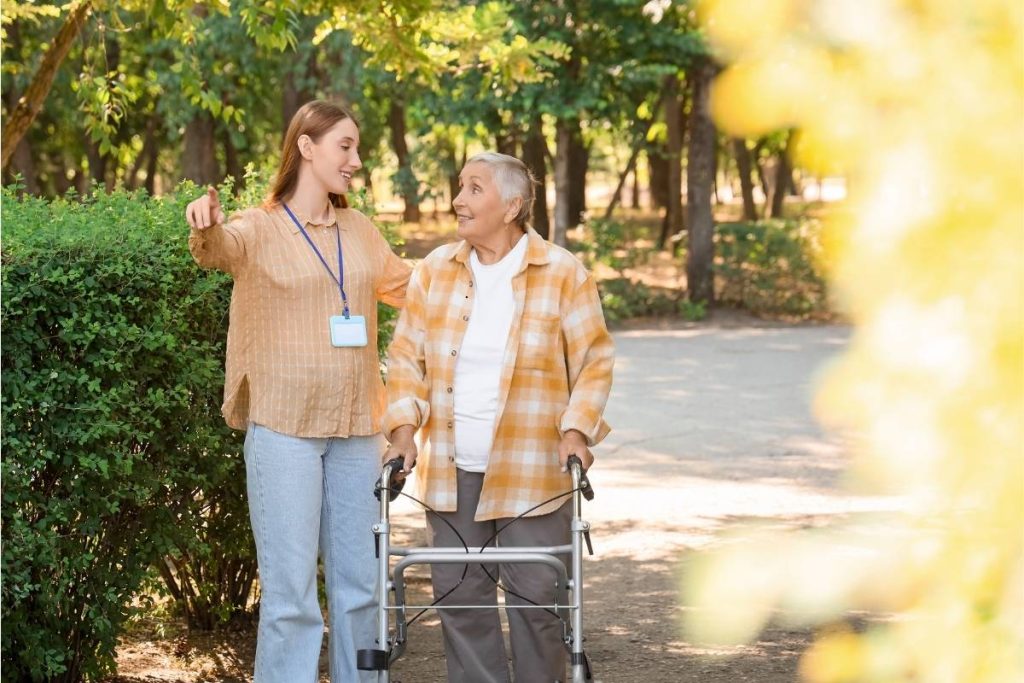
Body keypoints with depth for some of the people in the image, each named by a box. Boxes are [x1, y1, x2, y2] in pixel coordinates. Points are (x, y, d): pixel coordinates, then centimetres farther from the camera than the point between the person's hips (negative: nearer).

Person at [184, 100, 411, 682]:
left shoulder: (359, 230, 13)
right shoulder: (261, 228, -4)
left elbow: (406, 285, 30)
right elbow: (222, 248, -27)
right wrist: (207, 226, -49)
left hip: (356, 427, 5)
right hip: (284, 428, -5)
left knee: (360, 585, 8)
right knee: (291, 591, -7)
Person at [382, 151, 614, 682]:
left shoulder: (563, 274, -2)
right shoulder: (435, 271, 8)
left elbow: (594, 360, 1)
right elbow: (407, 357, 11)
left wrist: (576, 429, -10)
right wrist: (404, 429, -1)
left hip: (531, 471, -3)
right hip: (451, 470, 3)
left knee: (535, 597, -1)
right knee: (459, 595, 5)